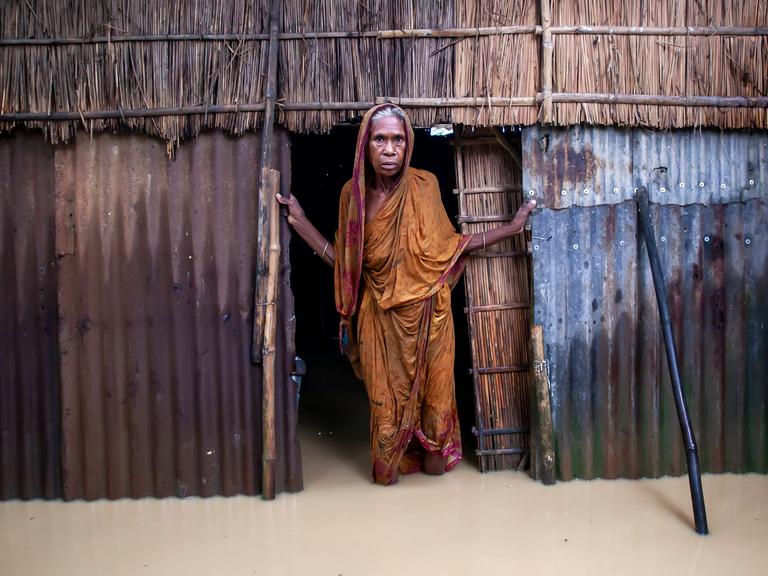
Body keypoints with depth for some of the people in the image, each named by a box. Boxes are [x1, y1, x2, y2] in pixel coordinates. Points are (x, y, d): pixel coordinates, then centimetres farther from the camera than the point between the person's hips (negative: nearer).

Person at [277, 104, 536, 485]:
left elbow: (446, 246, 0)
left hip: (426, 313, 0)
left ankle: (434, 458, 40)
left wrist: (511, 228, -1)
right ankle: (388, 465, 36)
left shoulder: (423, 185, -8)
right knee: (385, 394, 12)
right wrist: (300, 221, -3)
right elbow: (344, 262, 0)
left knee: (432, 390, 14)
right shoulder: (353, 193, -4)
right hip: (380, 318, 1)